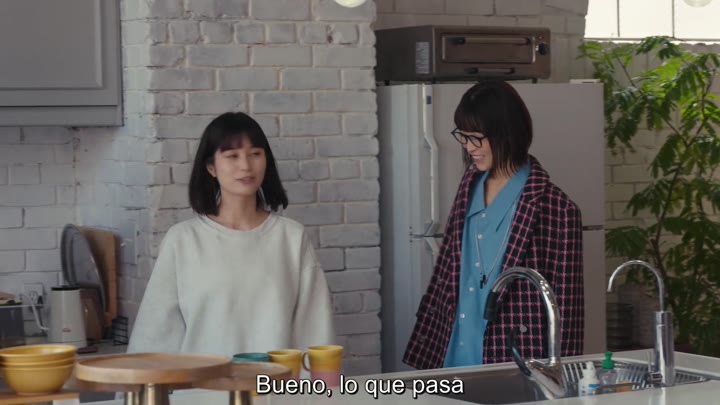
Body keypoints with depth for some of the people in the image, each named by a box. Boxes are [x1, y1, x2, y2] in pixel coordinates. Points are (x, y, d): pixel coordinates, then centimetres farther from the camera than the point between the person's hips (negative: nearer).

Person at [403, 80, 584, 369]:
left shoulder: (553, 208, -14)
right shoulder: (470, 186, 6)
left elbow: (565, 306, -11)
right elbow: (446, 275, 11)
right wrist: (427, 352, 10)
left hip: (513, 366, -6)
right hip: (454, 358, 6)